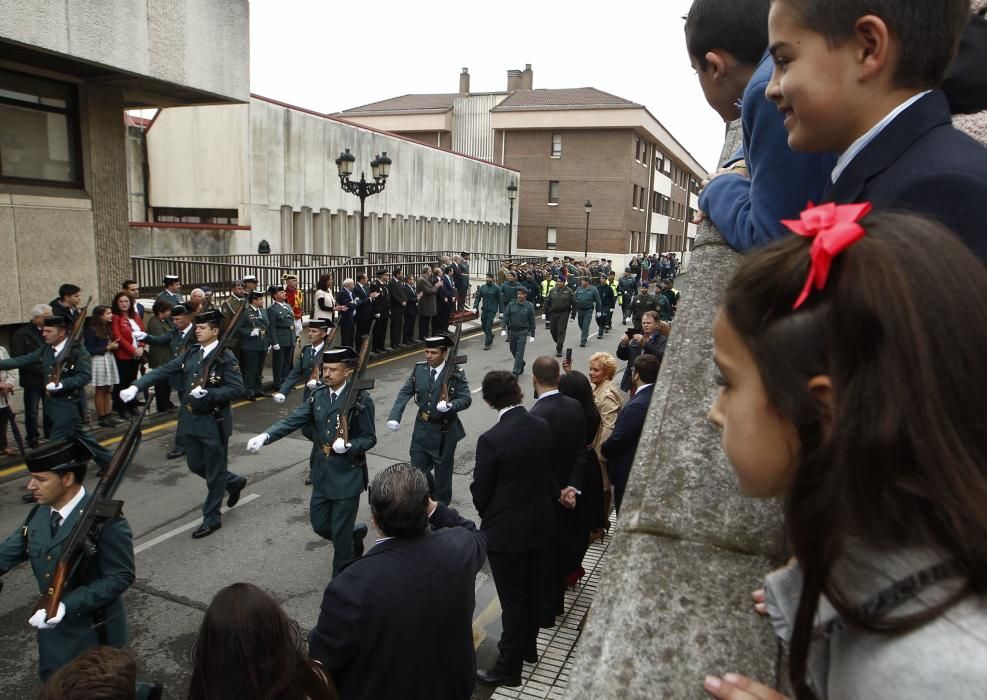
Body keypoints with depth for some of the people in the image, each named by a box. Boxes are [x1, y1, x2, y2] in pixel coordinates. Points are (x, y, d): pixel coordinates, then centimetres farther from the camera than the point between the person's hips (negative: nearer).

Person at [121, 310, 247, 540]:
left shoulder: (225, 357, -15)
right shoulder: (191, 352, 4)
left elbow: (237, 389, -20)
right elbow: (164, 371, 2)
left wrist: (207, 393, -29)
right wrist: (136, 386, -10)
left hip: (214, 422, -7)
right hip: (190, 420, 7)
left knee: (214, 472, 6)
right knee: (196, 466, 18)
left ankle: (212, 518, 20)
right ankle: (234, 482, 40)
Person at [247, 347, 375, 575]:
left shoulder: (361, 399, -14)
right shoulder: (318, 395, 1)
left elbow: (369, 438, -9)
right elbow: (293, 420, -7)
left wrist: (348, 445, -29)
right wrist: (265, 436, -23)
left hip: (347, 476, -5)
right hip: (322, 475, 6)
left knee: (340, 533, 5)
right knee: (320, 525, 16)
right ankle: (355, 533, 45)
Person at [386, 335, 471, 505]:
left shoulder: (456, 373, -13)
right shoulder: (419, 369, -1)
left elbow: (466, 399, -15)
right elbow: (405, 392, 1)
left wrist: (450, 405, -35)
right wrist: (394, 416, -12)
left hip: (445, 431, -4)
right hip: (422, 428, 4)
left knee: (442, 470, 10)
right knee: (417, 466, 13)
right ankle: (430, 491, 43)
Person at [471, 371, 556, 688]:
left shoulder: (491, 440, -24)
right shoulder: (543, 427, -8)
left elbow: (480, 492, -14)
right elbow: (544, 471, 4)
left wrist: (488, 517, 6)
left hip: (506, 531, -6)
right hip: (541, 523, 6)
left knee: (513, 600, 7)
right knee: (534, 590, 22)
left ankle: (509, 667, 23)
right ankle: (528, 646, 43)